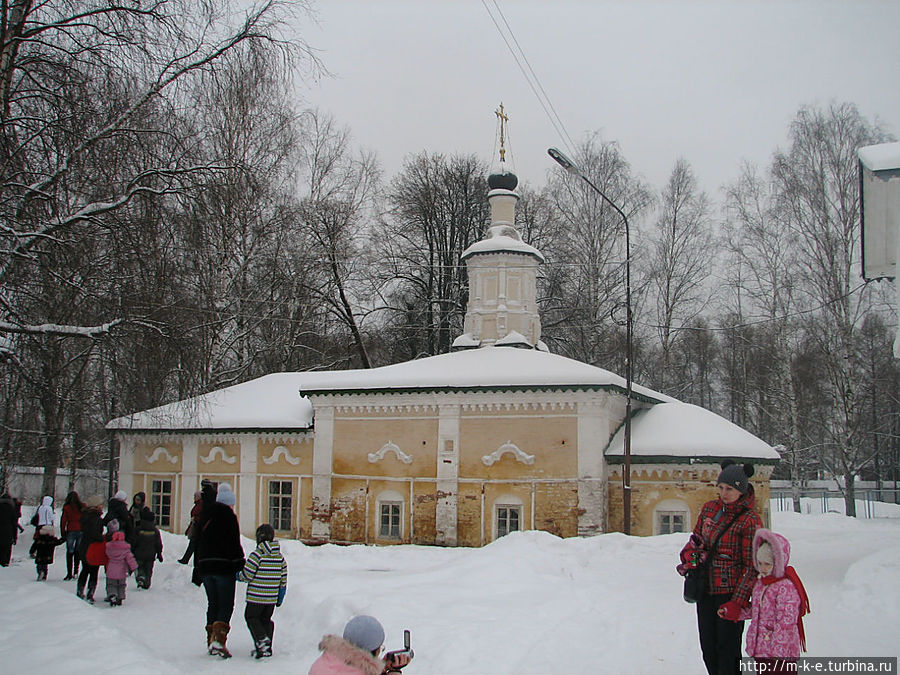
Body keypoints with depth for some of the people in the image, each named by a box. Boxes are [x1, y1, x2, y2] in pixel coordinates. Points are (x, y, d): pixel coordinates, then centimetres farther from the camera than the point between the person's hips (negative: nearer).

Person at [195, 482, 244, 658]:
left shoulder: (205, 518, 14)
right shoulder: (229, 517, -6)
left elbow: (197, 543, 17)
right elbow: (234, 545, -11)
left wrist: (198, 568, 23)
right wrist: (239, 565, -7)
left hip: (205, 566, 6)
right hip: (224, 567, -6)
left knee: (213, 604, 14)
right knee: (226, 604, -3)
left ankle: (211, 641, 13)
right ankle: (218, 640, -18)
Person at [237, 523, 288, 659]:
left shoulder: (257, 554, -13)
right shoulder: (279, 556, 6)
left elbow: (247, 574, -12)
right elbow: (283, 579, 10)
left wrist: (238, 576, 10)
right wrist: (281, 596, 18)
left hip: (256, 597, -6)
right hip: (272, 597, 6)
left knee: (251, 617, 8)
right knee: (266, 619, 16)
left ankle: (261, 639, -11)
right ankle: (267, 648, 15)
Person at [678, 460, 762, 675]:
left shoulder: (749, 520, -12)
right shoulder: (709, 508, 5)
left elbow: (751, 566, -11)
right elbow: (696, 538, 19)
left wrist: (737, 603, -16)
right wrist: (689, 555, -4)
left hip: (730, 593, -6)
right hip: (705, 589, 6)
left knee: (728, 649, 0)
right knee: (707, 647, 13)